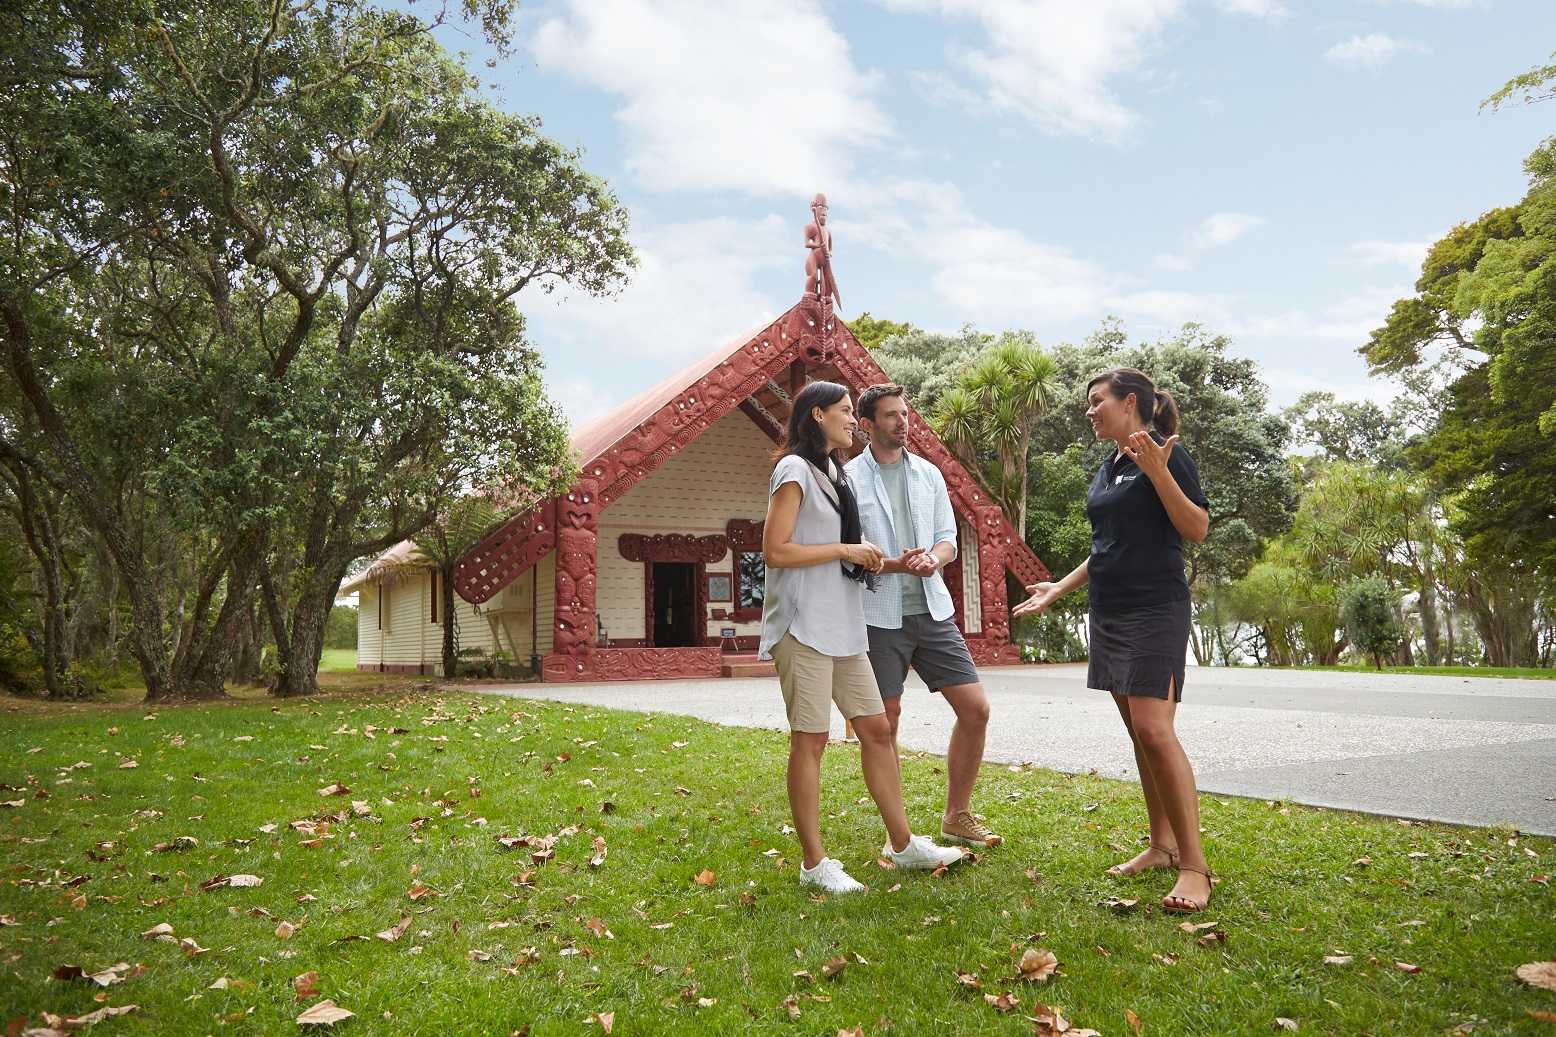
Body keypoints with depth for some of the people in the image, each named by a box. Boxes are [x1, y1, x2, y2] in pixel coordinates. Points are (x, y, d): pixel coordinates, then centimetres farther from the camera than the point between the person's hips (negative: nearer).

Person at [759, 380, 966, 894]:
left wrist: (868, 560, 7)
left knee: (876, 729, 10)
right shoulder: (794, 470, -9)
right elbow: (775, 551, -17)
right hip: (804, 625, -9)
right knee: (810, 739, -3)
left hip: (843, 625, 9)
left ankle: (902, 844, 21)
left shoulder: (835, 472, 18)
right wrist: (845, 550, -13)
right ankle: (814, 864, 6)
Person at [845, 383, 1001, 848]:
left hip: (932, 610, 5)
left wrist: (933, 557, -14)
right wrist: (894, 564, -22)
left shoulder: (929, 474, 10)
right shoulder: (850, 479, -4)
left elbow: (949, 539, 10)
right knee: (886, 723, 2)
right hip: (879, 616, -4)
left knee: (975, 709, 2)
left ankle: (957, 816, 18)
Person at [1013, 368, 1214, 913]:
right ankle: (1162, 844, 19)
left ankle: (1194, 865, -11)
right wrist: (1058, 588, 21)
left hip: (1155, 610, -8)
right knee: (1138, 733, 10)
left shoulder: (1166, 453, -7)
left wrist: (1158, 472, -25)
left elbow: (1197, 529, -14)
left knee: (1154, 728, -16)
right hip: (1109, 612, 8)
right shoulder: (1108, 468, 16)